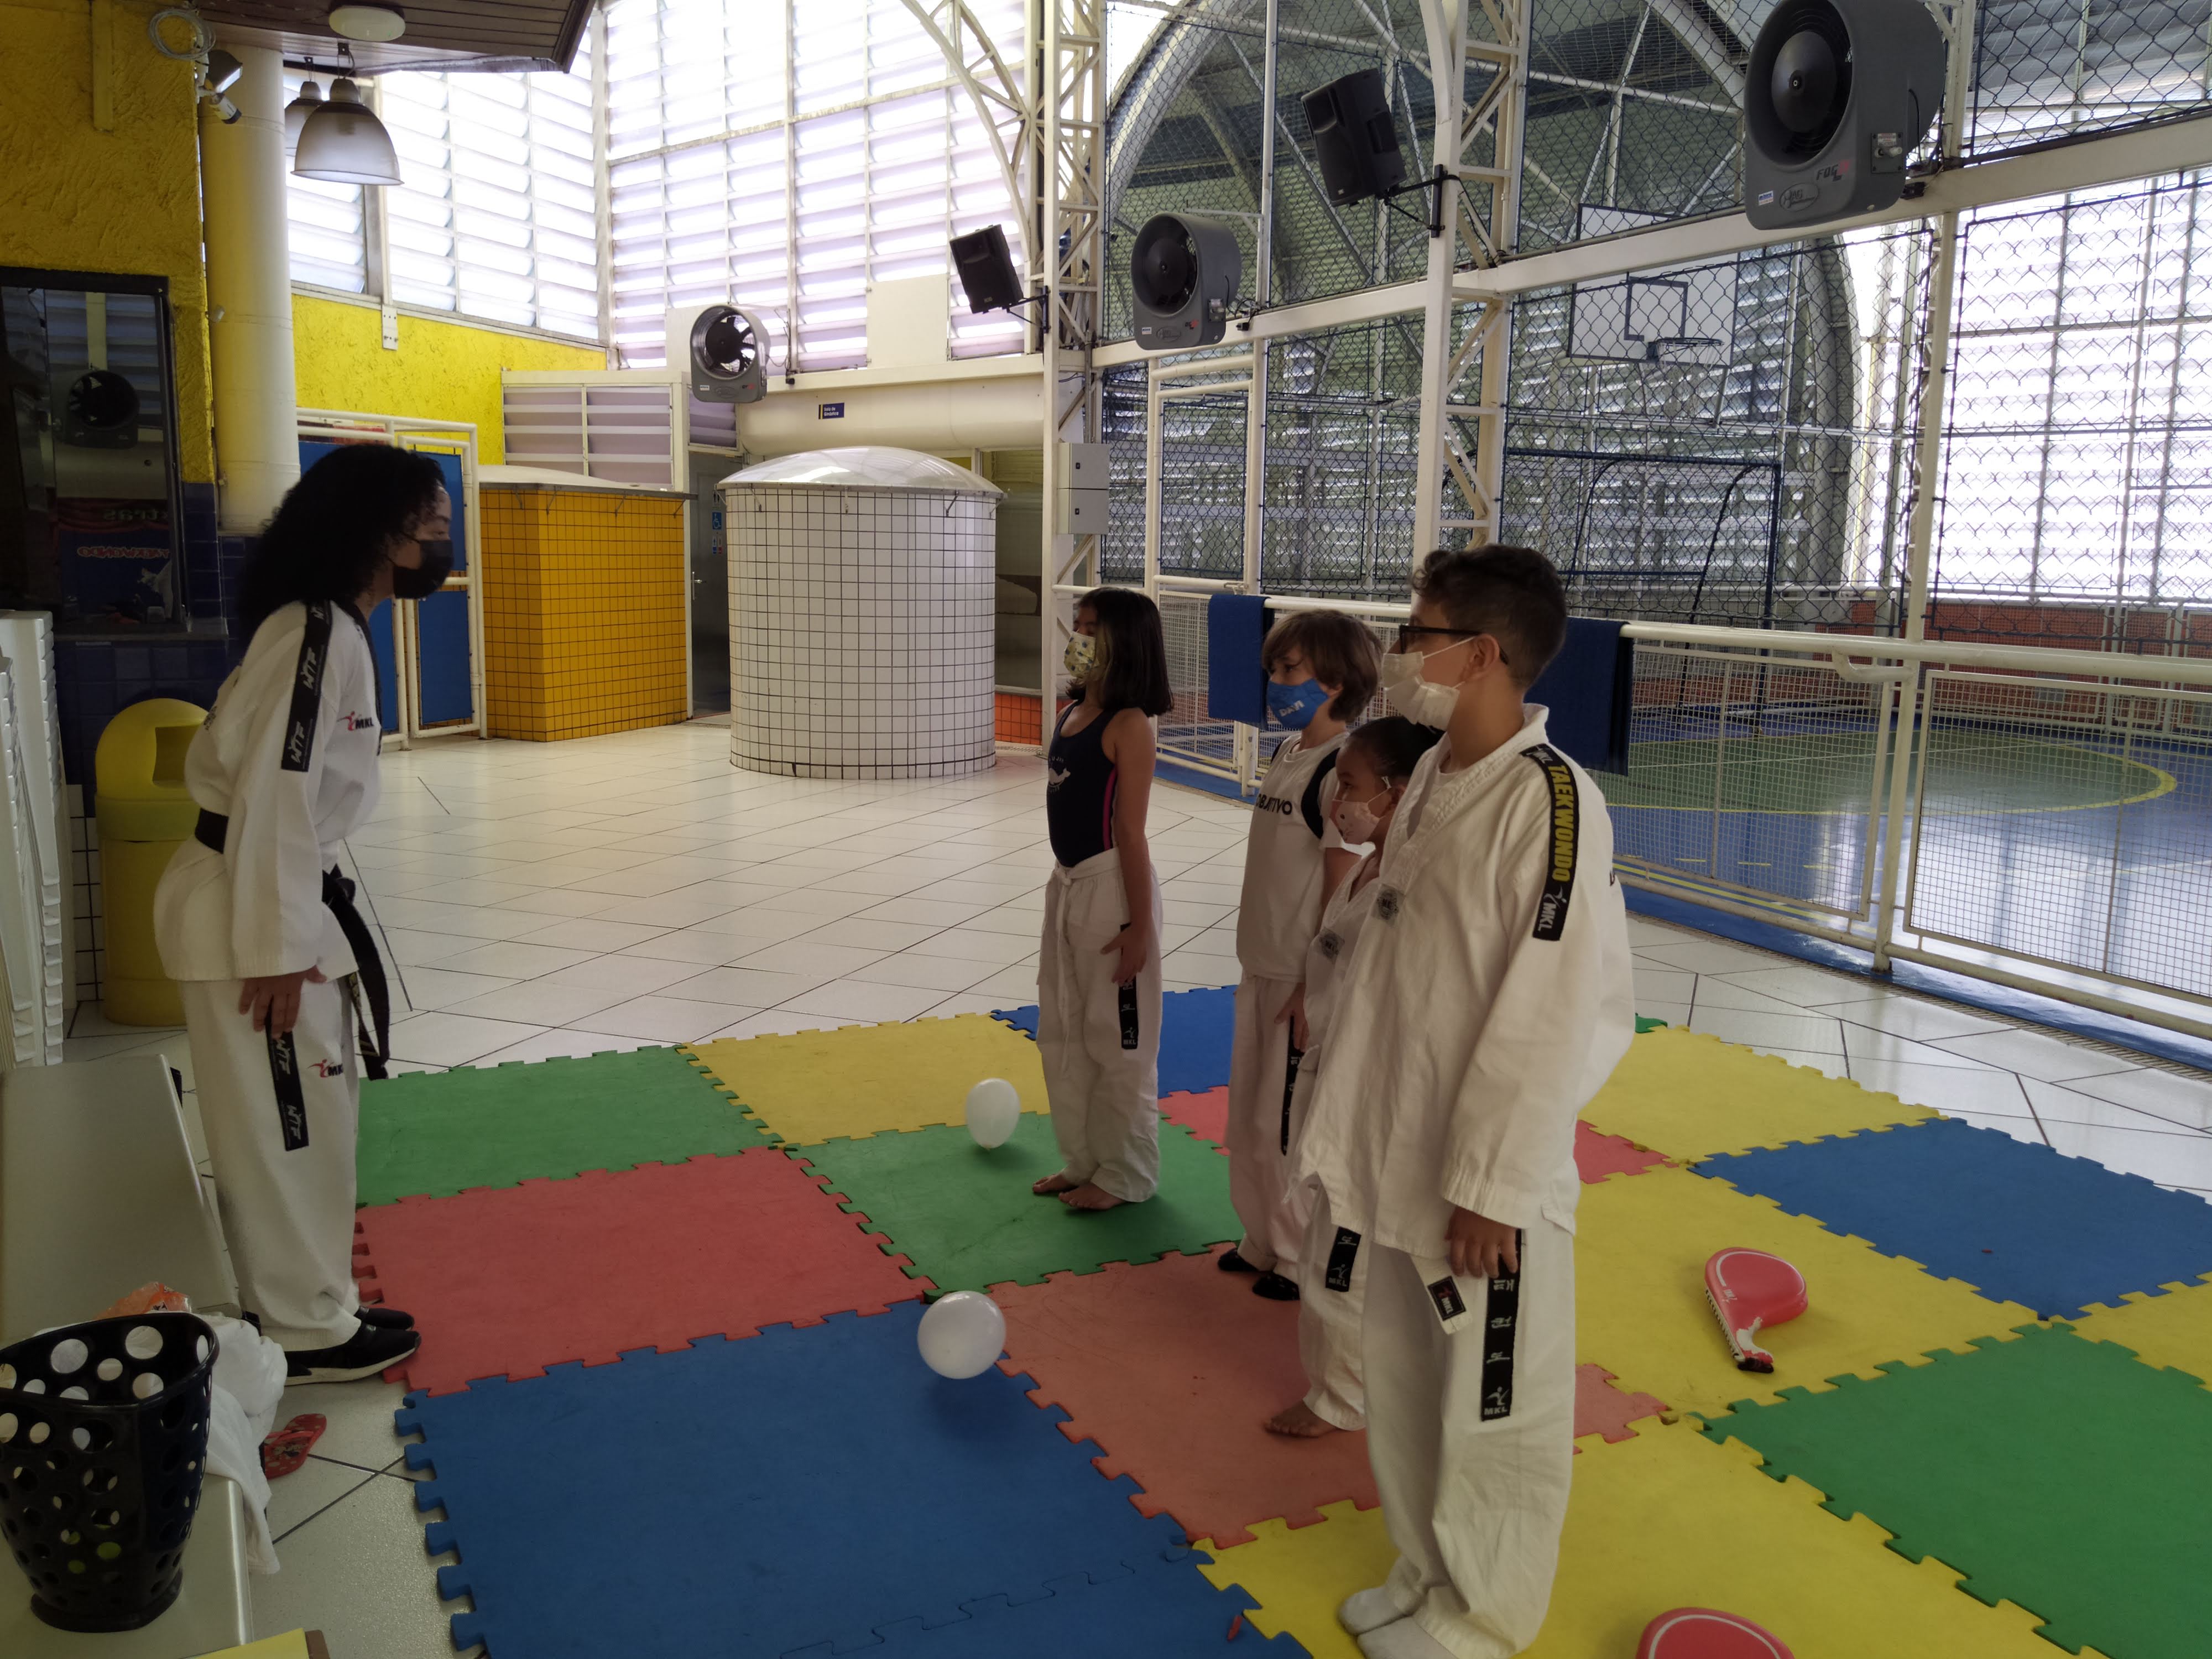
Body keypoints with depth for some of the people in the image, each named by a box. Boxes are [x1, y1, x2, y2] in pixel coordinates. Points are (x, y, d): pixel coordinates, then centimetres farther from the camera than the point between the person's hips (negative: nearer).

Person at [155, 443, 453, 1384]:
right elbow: (275, 793, -24)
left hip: (282, 898, 10)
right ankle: (306, 1331, 17)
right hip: (249, 910, -10)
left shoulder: (329, 628, 11)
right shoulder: (318, 635, -21)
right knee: (285, 1127, 2)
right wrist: (276, 950, -21)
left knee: (305, 1120, 18)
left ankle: (307, 1304, 32)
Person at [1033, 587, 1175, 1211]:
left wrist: (1138, 927, -16)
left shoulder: (1128, 725, -15)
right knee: (1061, 1033, 18)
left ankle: (1124, 1177, 21)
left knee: (1115, 1039, 5)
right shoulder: (1072, 712, 9)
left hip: (1111, 886, -9)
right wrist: (1066, 888, 17)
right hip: (1066, 883, 9)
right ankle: (1082, 1161, 34)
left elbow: (1130, 832, -17)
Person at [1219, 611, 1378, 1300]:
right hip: (1262, 968, 9)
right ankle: (1264, 1242, 36)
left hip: (1307, 977, -9)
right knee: (1249, 1119, 19)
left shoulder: (1342, 771, -18)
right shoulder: (1287, 754, 8)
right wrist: (1258, 960, 16)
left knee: (1286, 1126, 3)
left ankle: (1304, 1261, 22)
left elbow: (1346, 889, -19)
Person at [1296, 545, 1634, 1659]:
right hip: (1400, 1152, 8)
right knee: (1403, 1381, 22)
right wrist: (1346, 1128, 15)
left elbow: (1561, 1014, -21)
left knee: (1494, 1408, 11)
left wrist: (1494, 1185, -17)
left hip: (1486, 1174, -8)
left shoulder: (1552, 803, -21)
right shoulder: (1430, 779, 6)